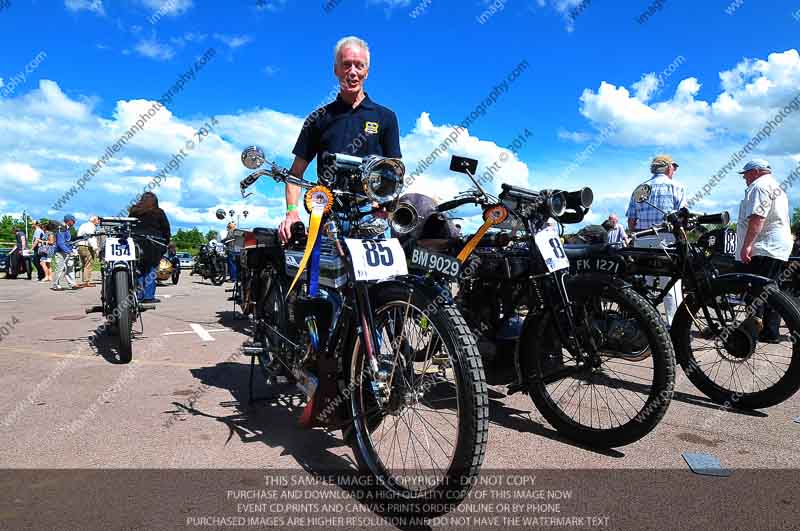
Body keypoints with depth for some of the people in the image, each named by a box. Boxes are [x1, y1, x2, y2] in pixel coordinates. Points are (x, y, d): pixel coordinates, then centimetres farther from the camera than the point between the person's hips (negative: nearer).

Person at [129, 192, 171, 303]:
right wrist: (165, 244, 8)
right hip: (153, 244, -4)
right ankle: (148, 296, -5)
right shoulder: (158, 212, 6)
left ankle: (139, 295, 8)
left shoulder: (133, 211, 15)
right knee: (151, 270, -2)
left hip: (136, 243, 4)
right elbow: (166, 230, 3)